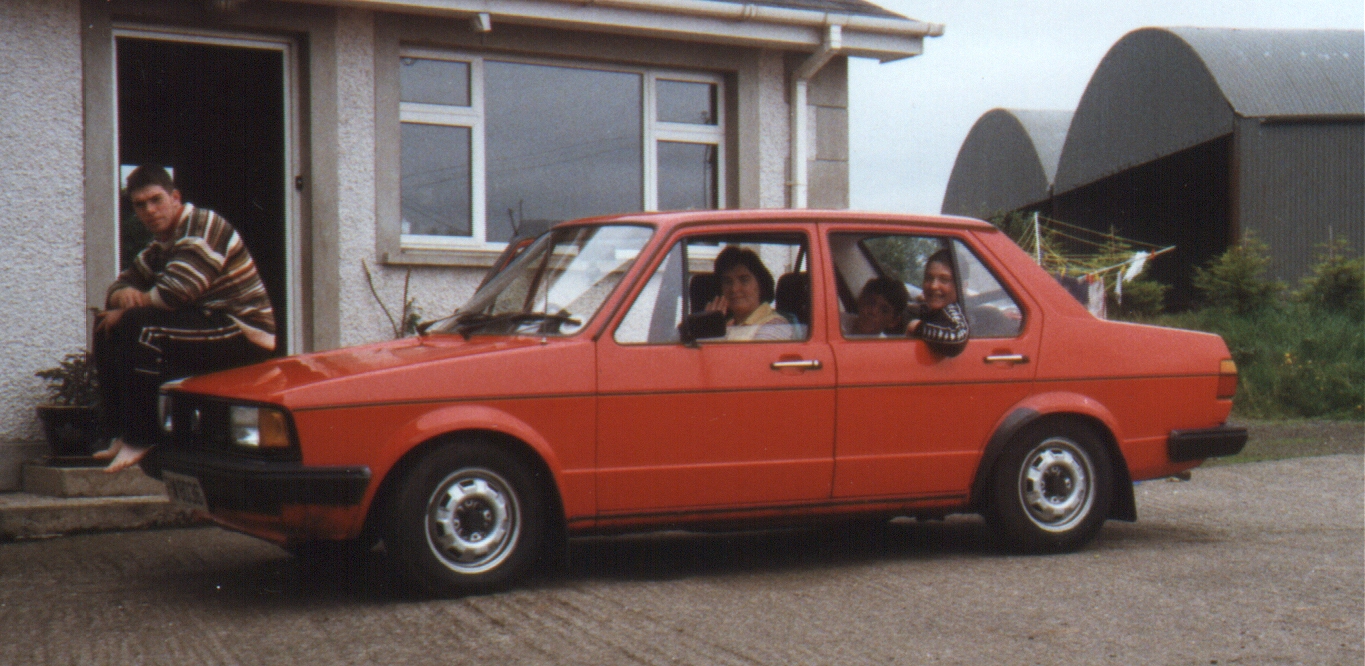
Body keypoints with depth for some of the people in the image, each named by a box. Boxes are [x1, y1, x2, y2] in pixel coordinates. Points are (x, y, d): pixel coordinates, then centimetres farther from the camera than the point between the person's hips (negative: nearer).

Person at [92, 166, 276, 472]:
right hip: (208, 325, 10)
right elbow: (118, 287, 17)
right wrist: (123, 294, -9)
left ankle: (139, 439, -22)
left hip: (245, 334, -10)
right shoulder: (159, 246, 16)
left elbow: (174, 293, -25)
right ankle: (119, 433, 0)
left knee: (140, 327, -28)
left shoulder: (203, 227, -14)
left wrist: (123, 312, -10)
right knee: (107, 329, 5)